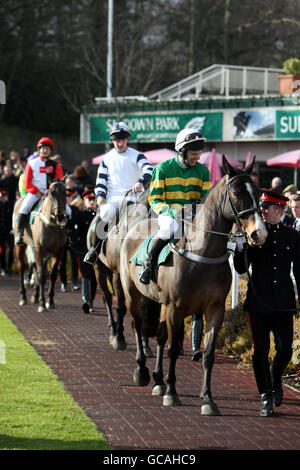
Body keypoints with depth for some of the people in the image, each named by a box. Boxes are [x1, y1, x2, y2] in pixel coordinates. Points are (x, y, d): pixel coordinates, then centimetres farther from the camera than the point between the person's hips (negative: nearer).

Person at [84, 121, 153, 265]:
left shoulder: (136, 155, 5)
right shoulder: (107, 158, 14)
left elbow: (149, 170, -11)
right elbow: (101, 179, 15)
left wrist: (141, 182, -32)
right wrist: (100, 196, -4)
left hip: (134, 196, -1)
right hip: (113, 198, 1)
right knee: (105, 215, -28)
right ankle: (95, 250, -17)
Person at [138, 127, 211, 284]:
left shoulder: (203, 170, 9)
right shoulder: (163, 168, -2)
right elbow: (154, 199, -3)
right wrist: (170, 211, -22)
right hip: (170, 214, -4)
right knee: (169, 228, -38)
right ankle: (148, 263, -16)